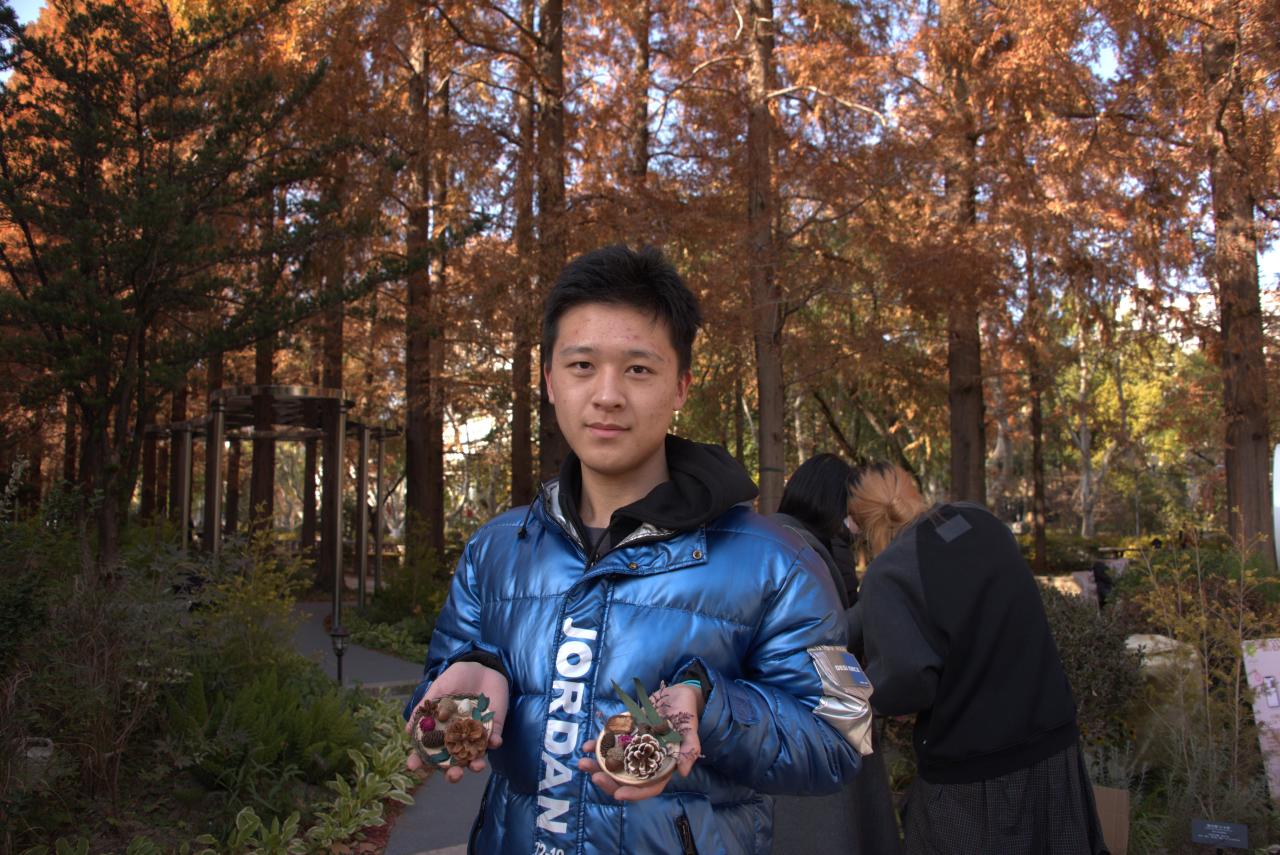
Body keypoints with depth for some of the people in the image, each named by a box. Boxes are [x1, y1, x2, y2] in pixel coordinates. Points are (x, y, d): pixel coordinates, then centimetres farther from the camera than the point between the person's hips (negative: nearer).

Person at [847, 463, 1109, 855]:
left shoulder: (887, 574, -16)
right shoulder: (982, 521, 2)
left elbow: (909, 679, -26)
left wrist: (865, 688, -4)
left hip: (969, 774, -6)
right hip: (1053, 746, 6)